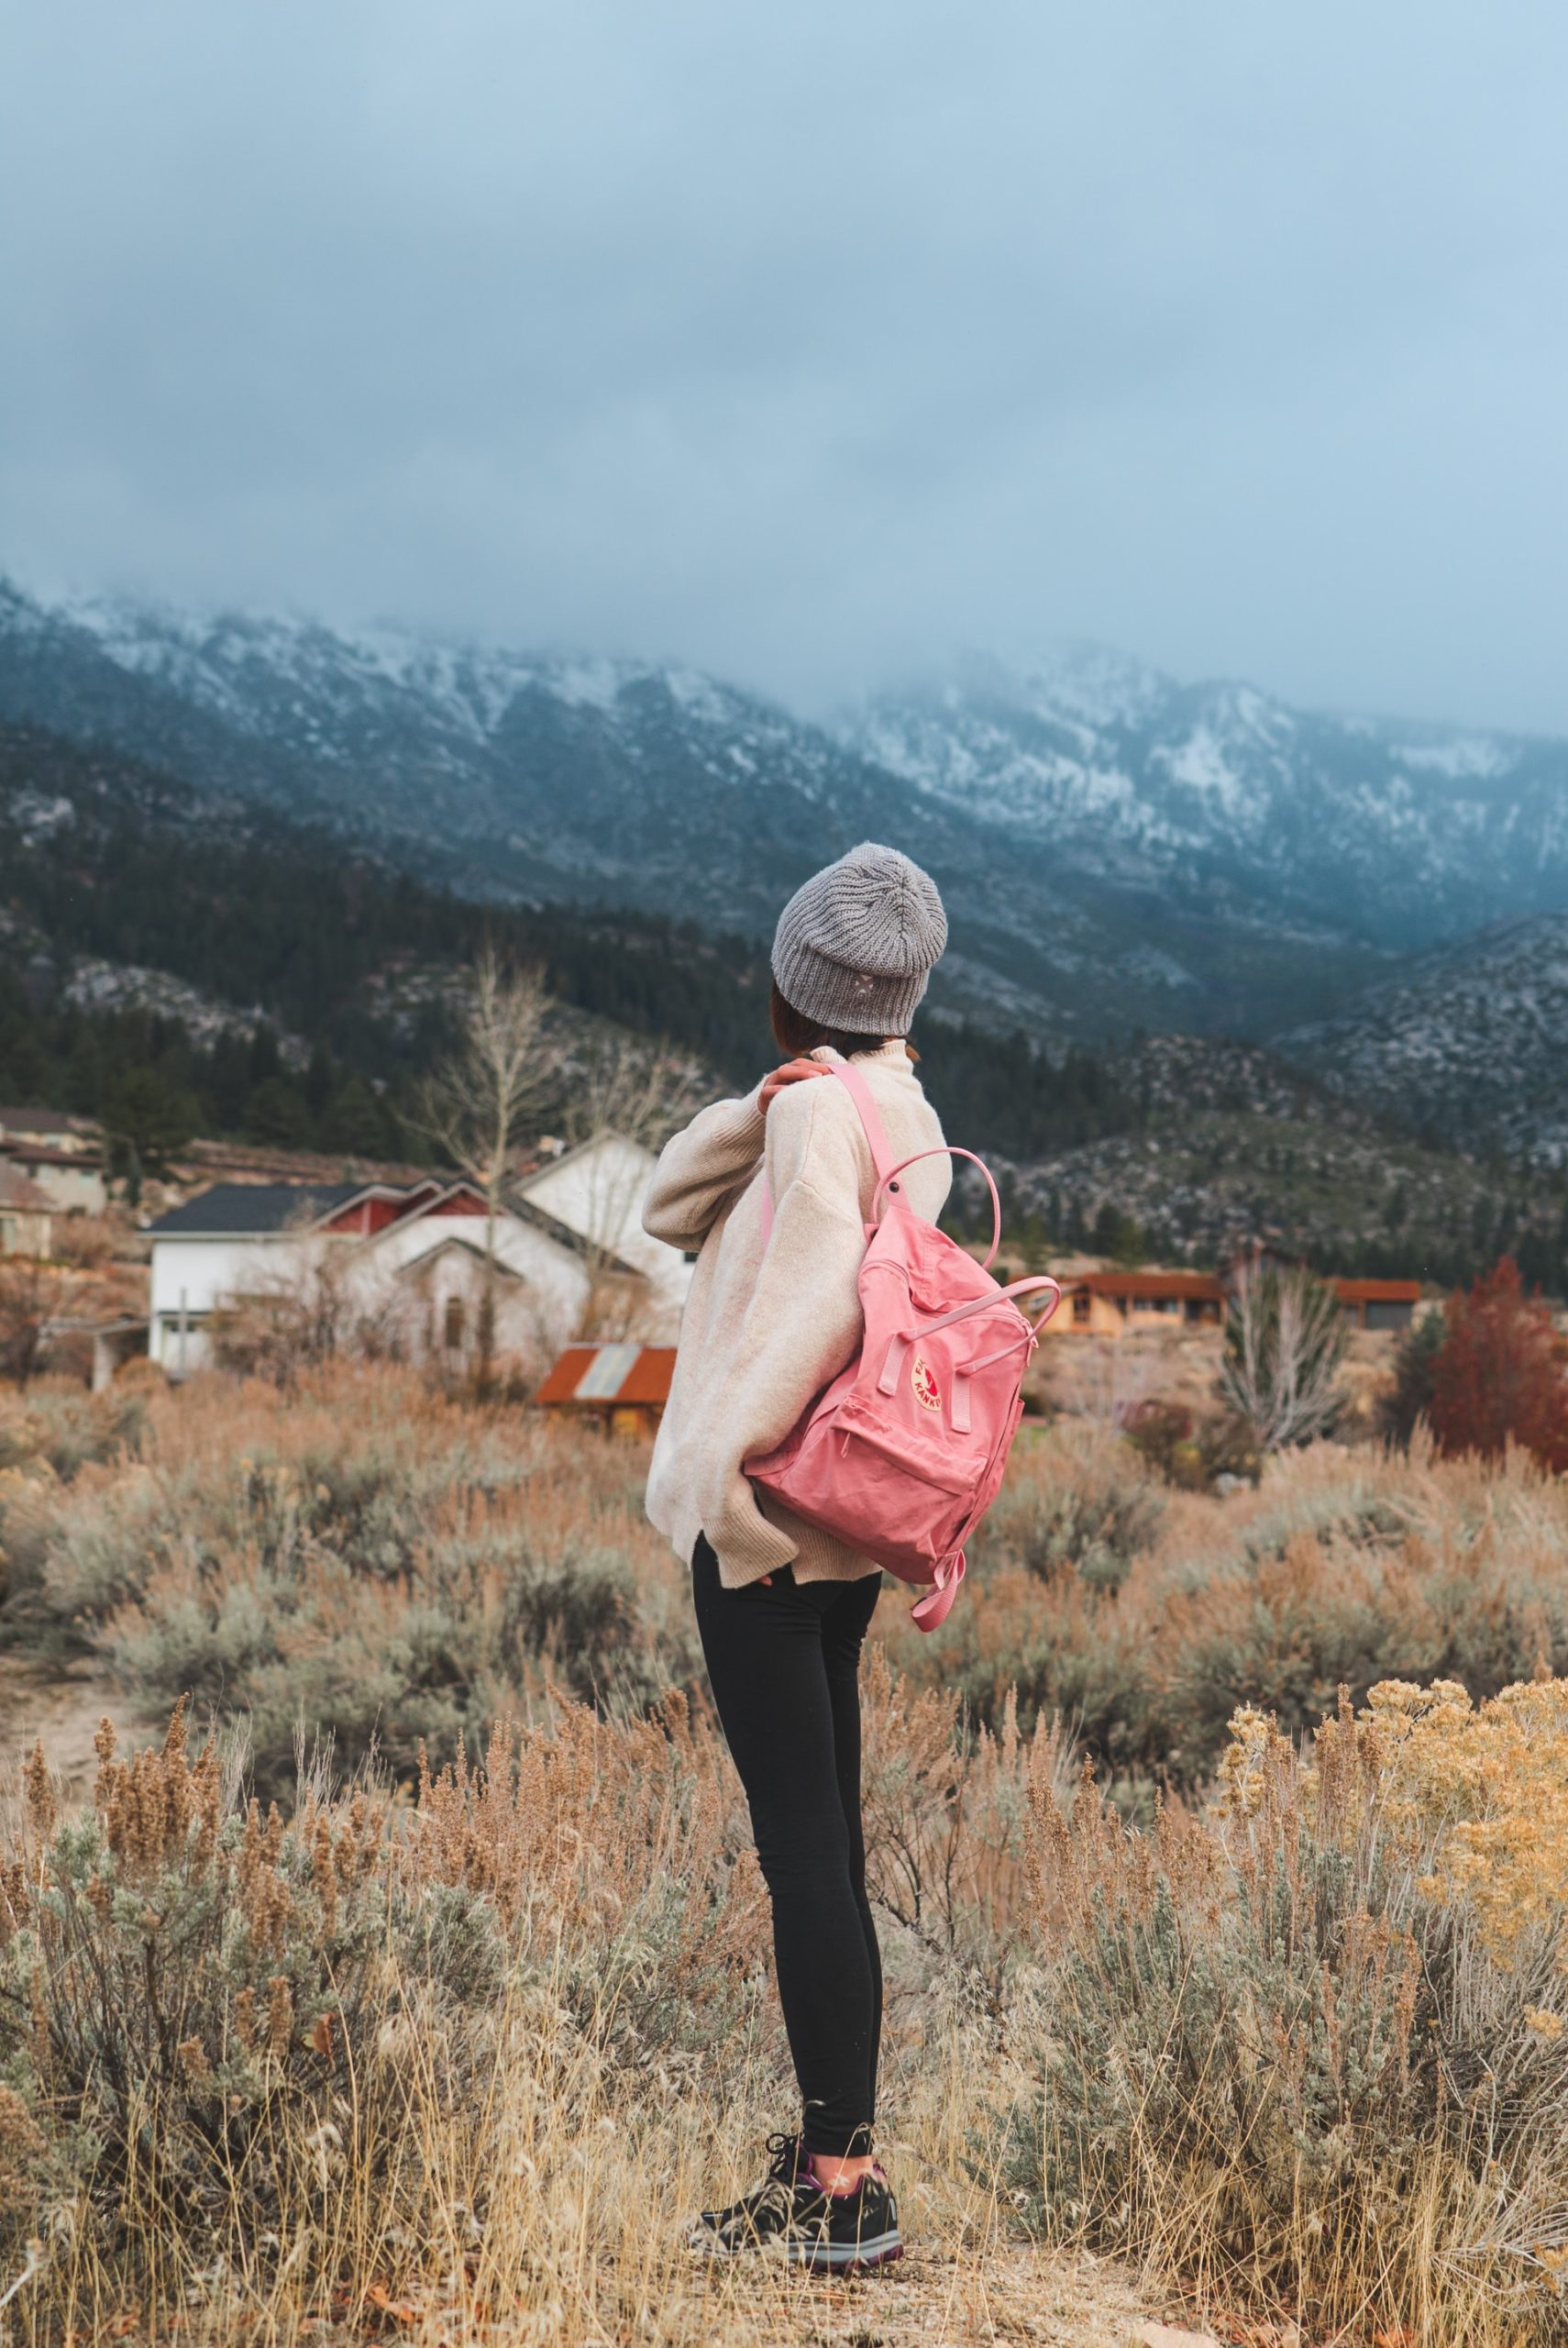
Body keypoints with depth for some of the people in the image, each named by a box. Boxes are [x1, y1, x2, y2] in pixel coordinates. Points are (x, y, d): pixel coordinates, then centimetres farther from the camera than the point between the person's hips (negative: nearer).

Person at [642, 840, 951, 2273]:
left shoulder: (823, 1107, -12)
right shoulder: (900, 1111, 15)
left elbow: (827, 1280, -29)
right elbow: (674, 1211, 16)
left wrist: (733, 1460, -24)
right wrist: (764, 1106, 3)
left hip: (765, 1528, -9)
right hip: (837, 1535, 9)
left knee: (805, 1850, -5)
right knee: (821, 1848, 14)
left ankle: (840, 2188, 1)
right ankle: (836, 2152, 24)